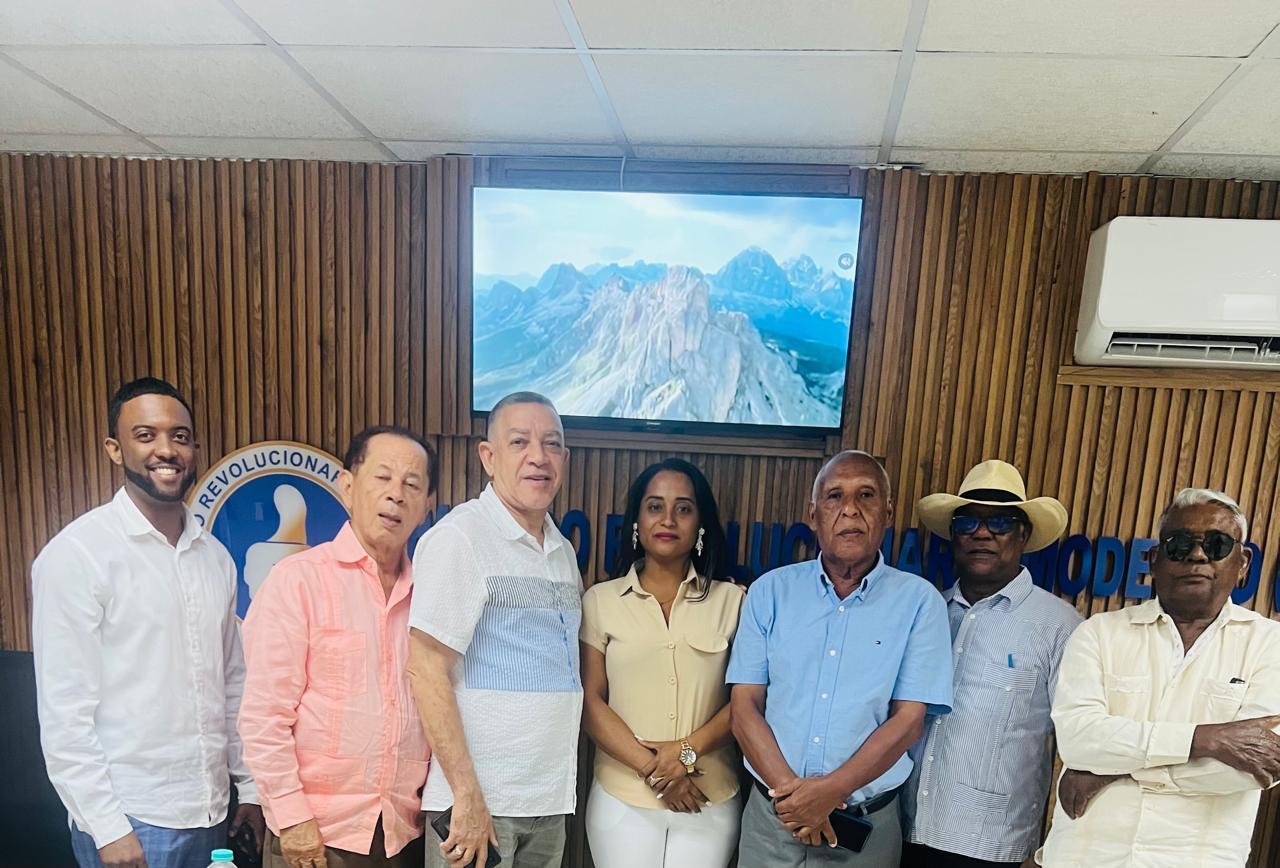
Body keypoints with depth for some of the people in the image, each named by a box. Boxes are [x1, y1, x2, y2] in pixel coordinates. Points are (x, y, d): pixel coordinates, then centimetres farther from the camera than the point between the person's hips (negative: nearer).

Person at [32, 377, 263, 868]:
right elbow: (64, 712, -14)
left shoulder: (215, 557, 4)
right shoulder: (76, 554, -13)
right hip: (130, 823, -5)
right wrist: (108, 828, -14)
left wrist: (250, 786, 9)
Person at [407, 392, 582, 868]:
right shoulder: (459, 535, -13)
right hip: (479, 798, -6)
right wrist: (467, 795, -17)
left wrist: (559, 787, 11)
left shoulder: (563, 551, 8)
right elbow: (426, 671, -17)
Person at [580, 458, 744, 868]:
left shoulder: (731, 600, 0)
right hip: (622, 799, 0)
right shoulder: (600, 600, -2)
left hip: (711, 800, 1)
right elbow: (589, 701, -4)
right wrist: (651, 768, -11)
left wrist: (688, 750, -13)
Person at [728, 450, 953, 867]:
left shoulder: (920, 602, -6)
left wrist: (831, 790, -18)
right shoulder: (770, 591, -3)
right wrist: (790, 789, -16)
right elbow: (745, 706, -5)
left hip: (866, 826, -1)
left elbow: (908, 720, -10)